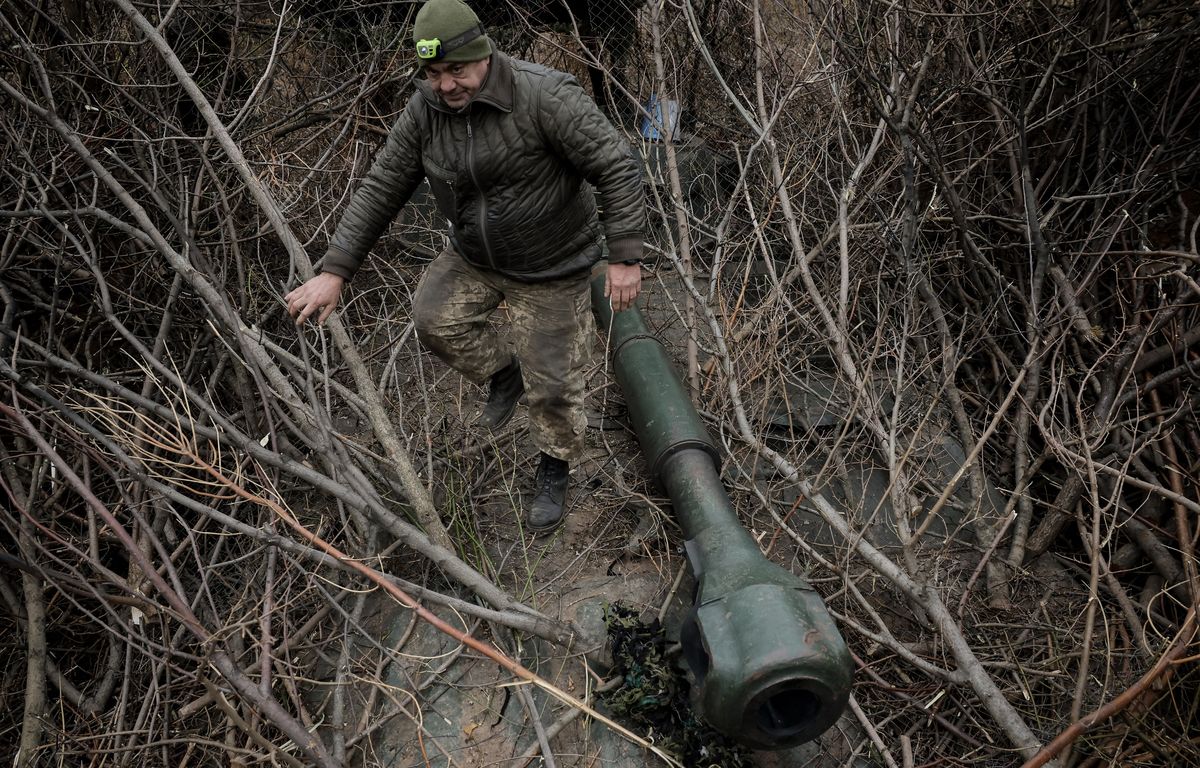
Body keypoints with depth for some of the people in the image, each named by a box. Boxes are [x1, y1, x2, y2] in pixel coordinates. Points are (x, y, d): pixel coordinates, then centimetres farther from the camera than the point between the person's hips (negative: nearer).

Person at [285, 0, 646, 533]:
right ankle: (502, 376, 24)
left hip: (550, 265, -5)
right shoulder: (424, 110, -13)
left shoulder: (544, 96, -30)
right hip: (475, 256, 5)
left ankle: (554, 472, 30)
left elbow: (616, 168, -26)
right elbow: (381, 189, -8)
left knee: (550, 381, 1)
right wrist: (334, 272, -11)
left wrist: (624, 257, -28)